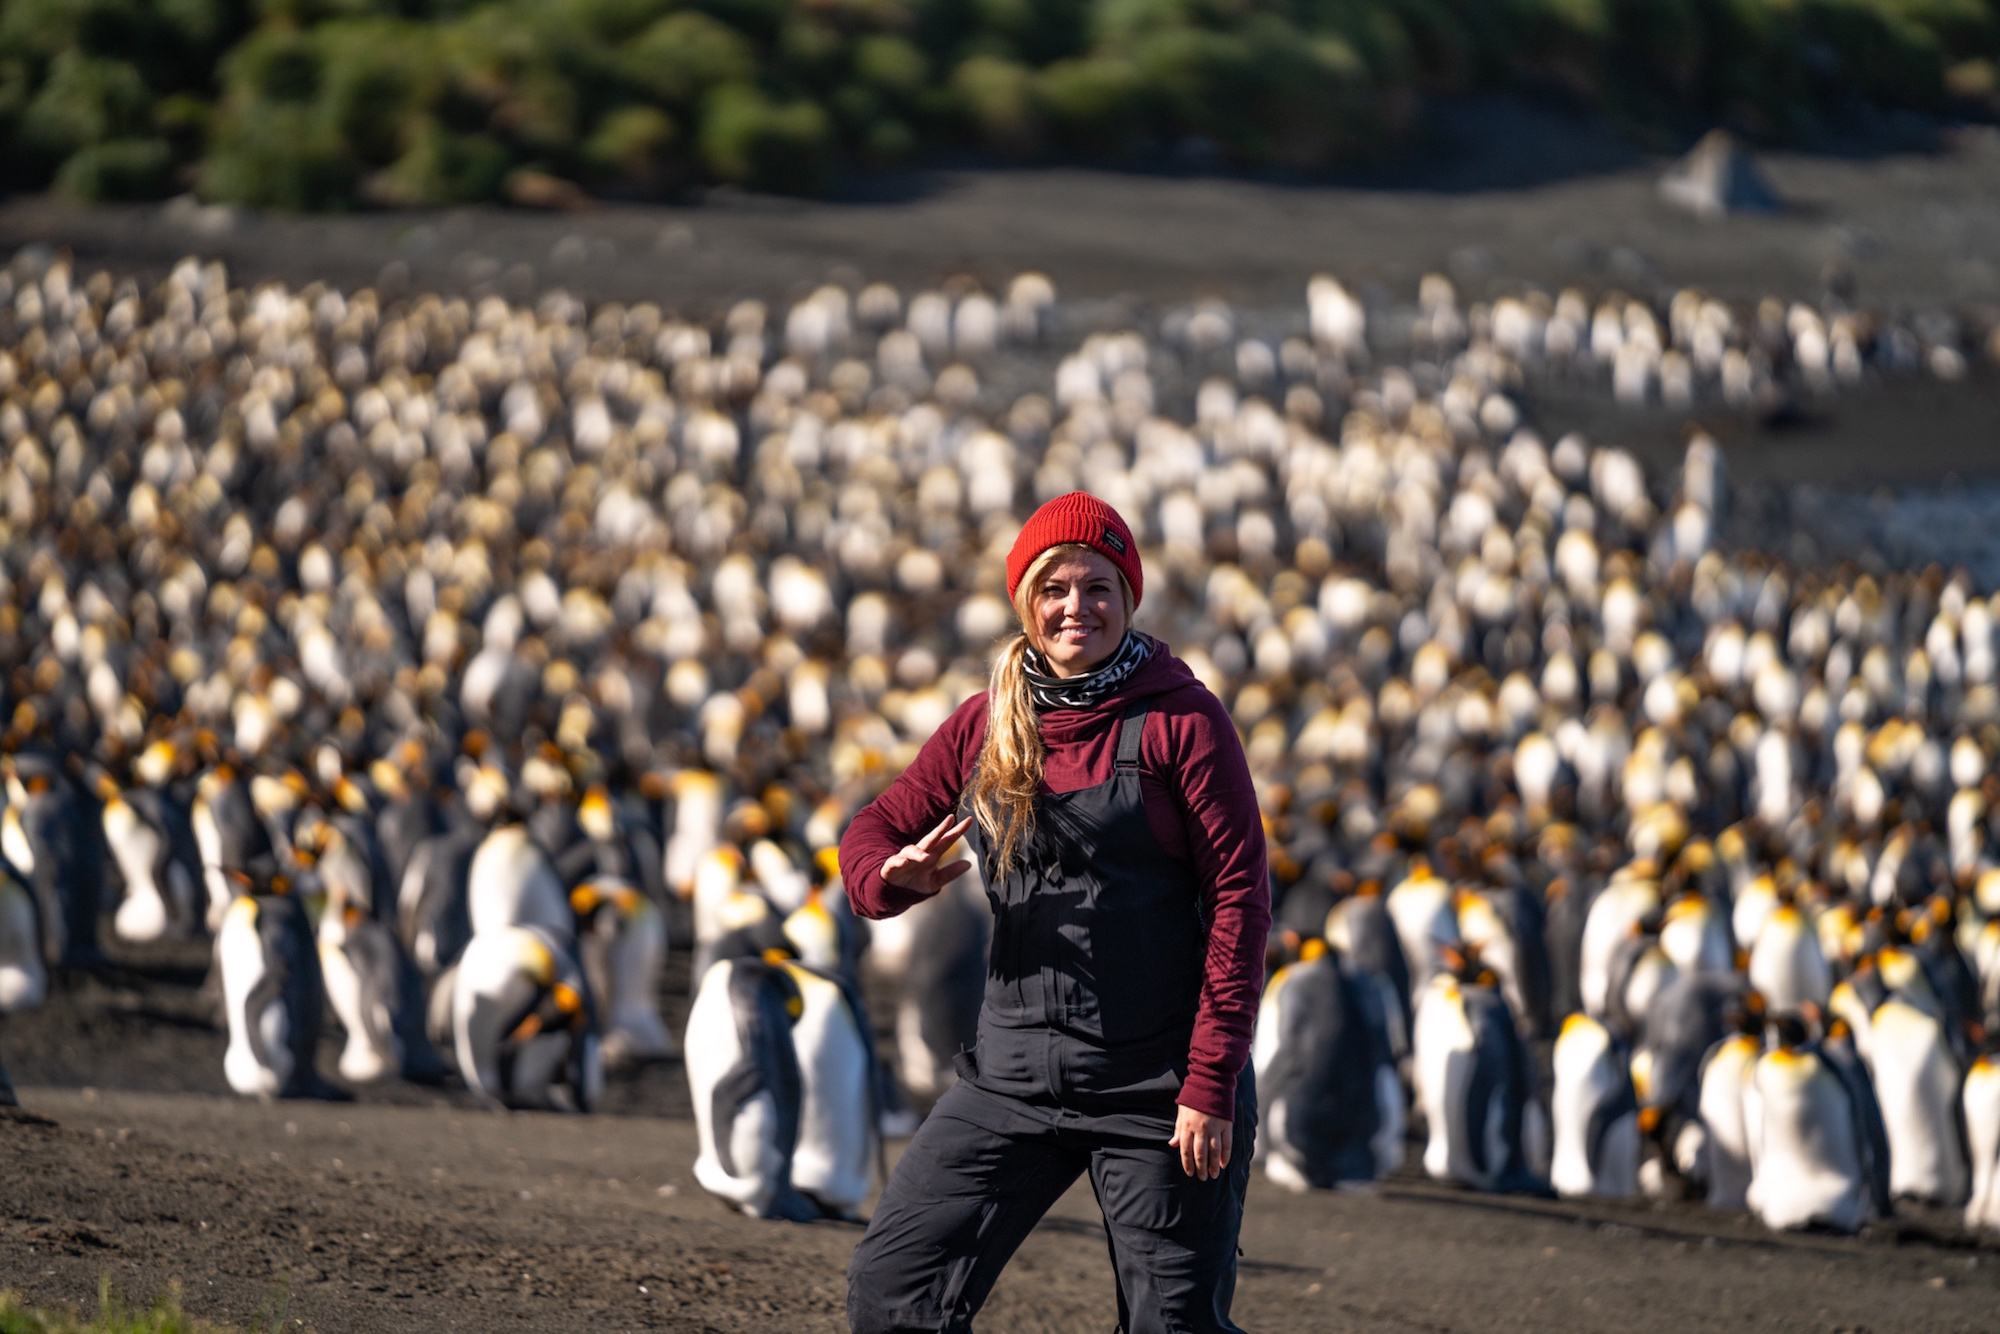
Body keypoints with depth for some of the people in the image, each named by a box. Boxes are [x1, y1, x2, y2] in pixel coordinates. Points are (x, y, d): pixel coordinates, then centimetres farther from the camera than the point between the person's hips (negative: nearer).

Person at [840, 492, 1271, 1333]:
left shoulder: (1179, 719, -6)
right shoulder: (985, 726, 7)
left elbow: (1240, 895, -9)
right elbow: (873, 830, 14)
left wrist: (1212, 1083, -14)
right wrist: (896, 876, -13)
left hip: (1160, 1086, -4)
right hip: (1017, 1073, 4)